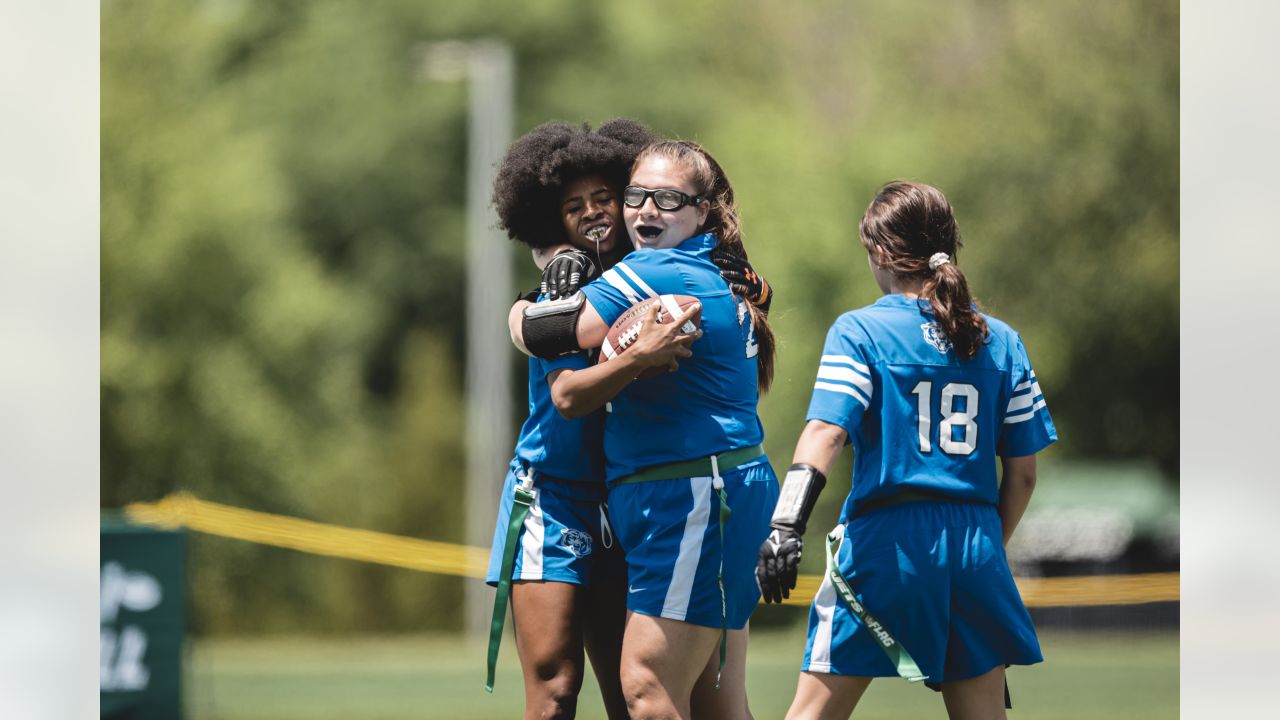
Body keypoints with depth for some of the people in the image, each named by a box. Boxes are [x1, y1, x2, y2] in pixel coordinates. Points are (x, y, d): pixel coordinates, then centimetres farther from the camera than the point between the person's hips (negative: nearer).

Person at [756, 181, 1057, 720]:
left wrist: (785, 525, -21)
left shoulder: (859, 332, 0)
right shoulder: (1001, 342, 11)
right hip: (974, 546, 4)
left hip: (885, 540, -4)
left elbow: (825, 433, -14)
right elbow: (1022, 474, 11)